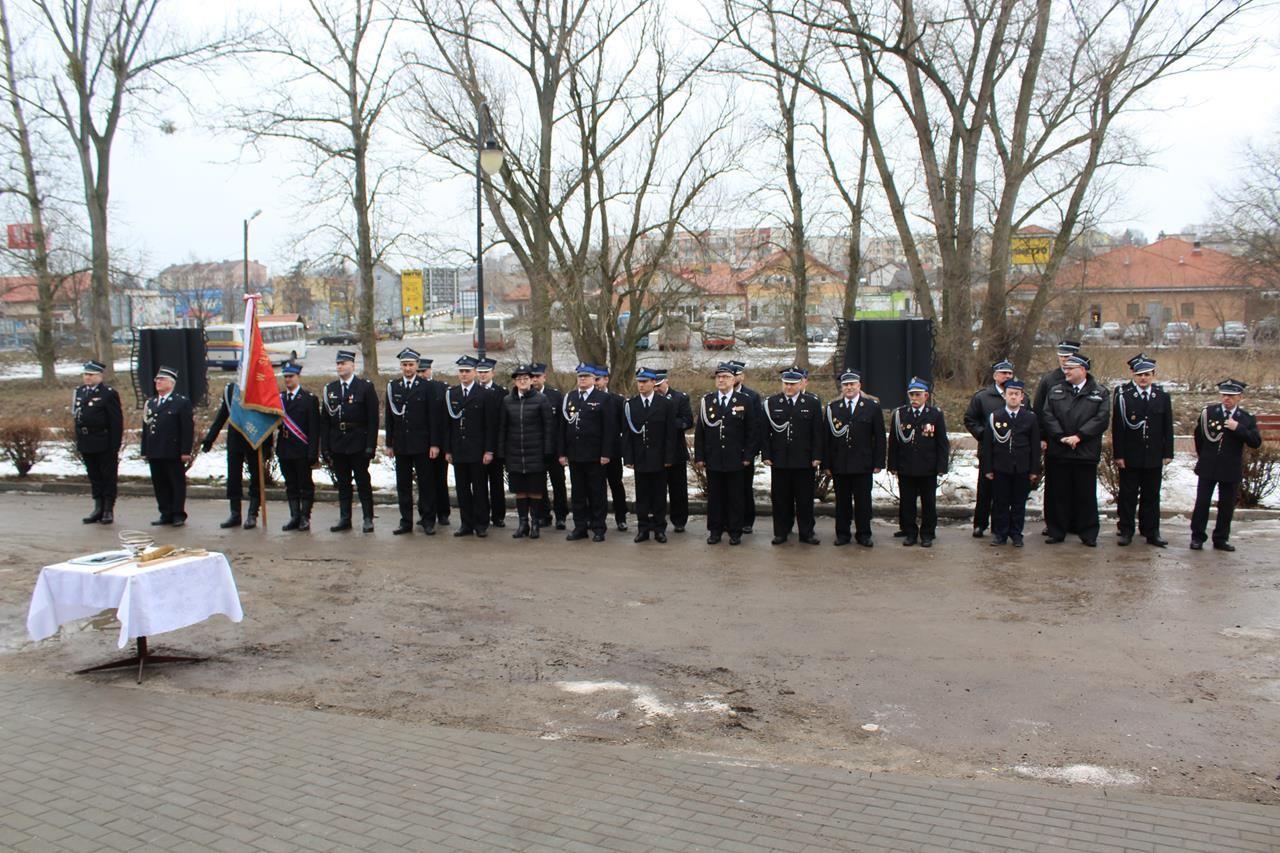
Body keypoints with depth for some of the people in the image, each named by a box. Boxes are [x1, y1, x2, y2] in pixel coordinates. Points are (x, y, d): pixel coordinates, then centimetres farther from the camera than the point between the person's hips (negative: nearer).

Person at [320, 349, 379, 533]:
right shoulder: (330, 389, 10)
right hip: (337, 445, 4)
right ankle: (344, 518, 16)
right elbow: (324, 419, 10)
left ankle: (368, 519, 8)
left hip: (358, 444, -4)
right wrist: (324, 446, 4)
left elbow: (373, 419, -7)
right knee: (343, 483, 10)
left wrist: (370, 445, -13)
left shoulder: (365, 387, -3)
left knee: (363, 482, 2)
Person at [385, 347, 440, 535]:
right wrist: (389, 444, 5)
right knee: (403, 484, 7)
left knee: (426, 484, 2)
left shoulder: (426, 387, -1)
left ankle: (428, 521, 9)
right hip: (400, 445, 3)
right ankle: (406, 522, 14)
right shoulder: (392, 387, 7)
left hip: (421, 444, -3)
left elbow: (434, 418, -3)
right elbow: (389, 417, 9)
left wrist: (434, 444, -8)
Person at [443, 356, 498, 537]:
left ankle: (481, 524, 9)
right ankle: (467, 524, 14)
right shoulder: (451, 395, 9)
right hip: (458, 451, 4)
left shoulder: (485, 395, -2)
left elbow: (491, 425, -4)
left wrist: (488, 451, -10)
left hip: (478, 451, -4)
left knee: (480, 488, 2)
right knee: (462, 489, 7)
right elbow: (447, 424, 9)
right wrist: (447, 450, 5)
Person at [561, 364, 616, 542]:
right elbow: (563, 427, 9)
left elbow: (608, 429, -6)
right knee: (577, 493, 9)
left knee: (597, 493, 3)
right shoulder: (568, 398, 10)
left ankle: (598, 529, 10)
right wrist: (562, 453, 5)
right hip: (574, 455, 4)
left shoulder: (603, 400, -2)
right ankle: (580, 527, 17)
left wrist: (606, 453, -12)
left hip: (595, 456, -4)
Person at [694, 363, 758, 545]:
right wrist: (699, 457, 2)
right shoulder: (706, 401, 6)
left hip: (736, 460, -1)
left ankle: (735, 532, 13)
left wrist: (748, 456, -4)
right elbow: (699, 431, 6)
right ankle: (715, 531, 16)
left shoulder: (744, 401, 1)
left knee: (736, 497, 4)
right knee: (714, 496, 6)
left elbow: (752, 431, 1)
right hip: (713, 459, 1)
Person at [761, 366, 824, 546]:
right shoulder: (771, 403, 3)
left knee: (805, 498, 6)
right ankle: (781, 532, 16)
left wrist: (817, 456, -3)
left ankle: (806, 532, 17)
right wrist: (766, 455, -2)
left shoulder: (813, 402, 2)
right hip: (779, 460, 1)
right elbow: (765, 432, 4)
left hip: (804, 460, 0)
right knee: (780, 498, 6)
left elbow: (817, 432, 2)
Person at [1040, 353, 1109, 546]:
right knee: (1058, 493, 5)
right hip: (1058, 452, 2)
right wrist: (1061, 437, -11)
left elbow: (1102, 419, -7)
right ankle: (1056, 531, 15)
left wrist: (1079, 436, -15)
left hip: (1086, 453, -2)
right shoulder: (1056, 391, 10)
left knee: (1086, 494, 4)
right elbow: (1047, 416, 1)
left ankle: (1088, 534, 14)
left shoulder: (1100, 393, 4)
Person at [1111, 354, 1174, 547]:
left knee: (1152, 496, 9)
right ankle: (1126, 531, 12)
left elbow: (1168, 427, 8)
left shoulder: (1162, 396, 5)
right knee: (1128, 495, 4)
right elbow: (1117, 427, -6)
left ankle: (1151, 532, 17)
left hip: (1154, 457, 3)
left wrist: (1167, 453, 3)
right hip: (1129, 456, -3)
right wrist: (1118, 455, -10)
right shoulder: (1123, 394, -5)